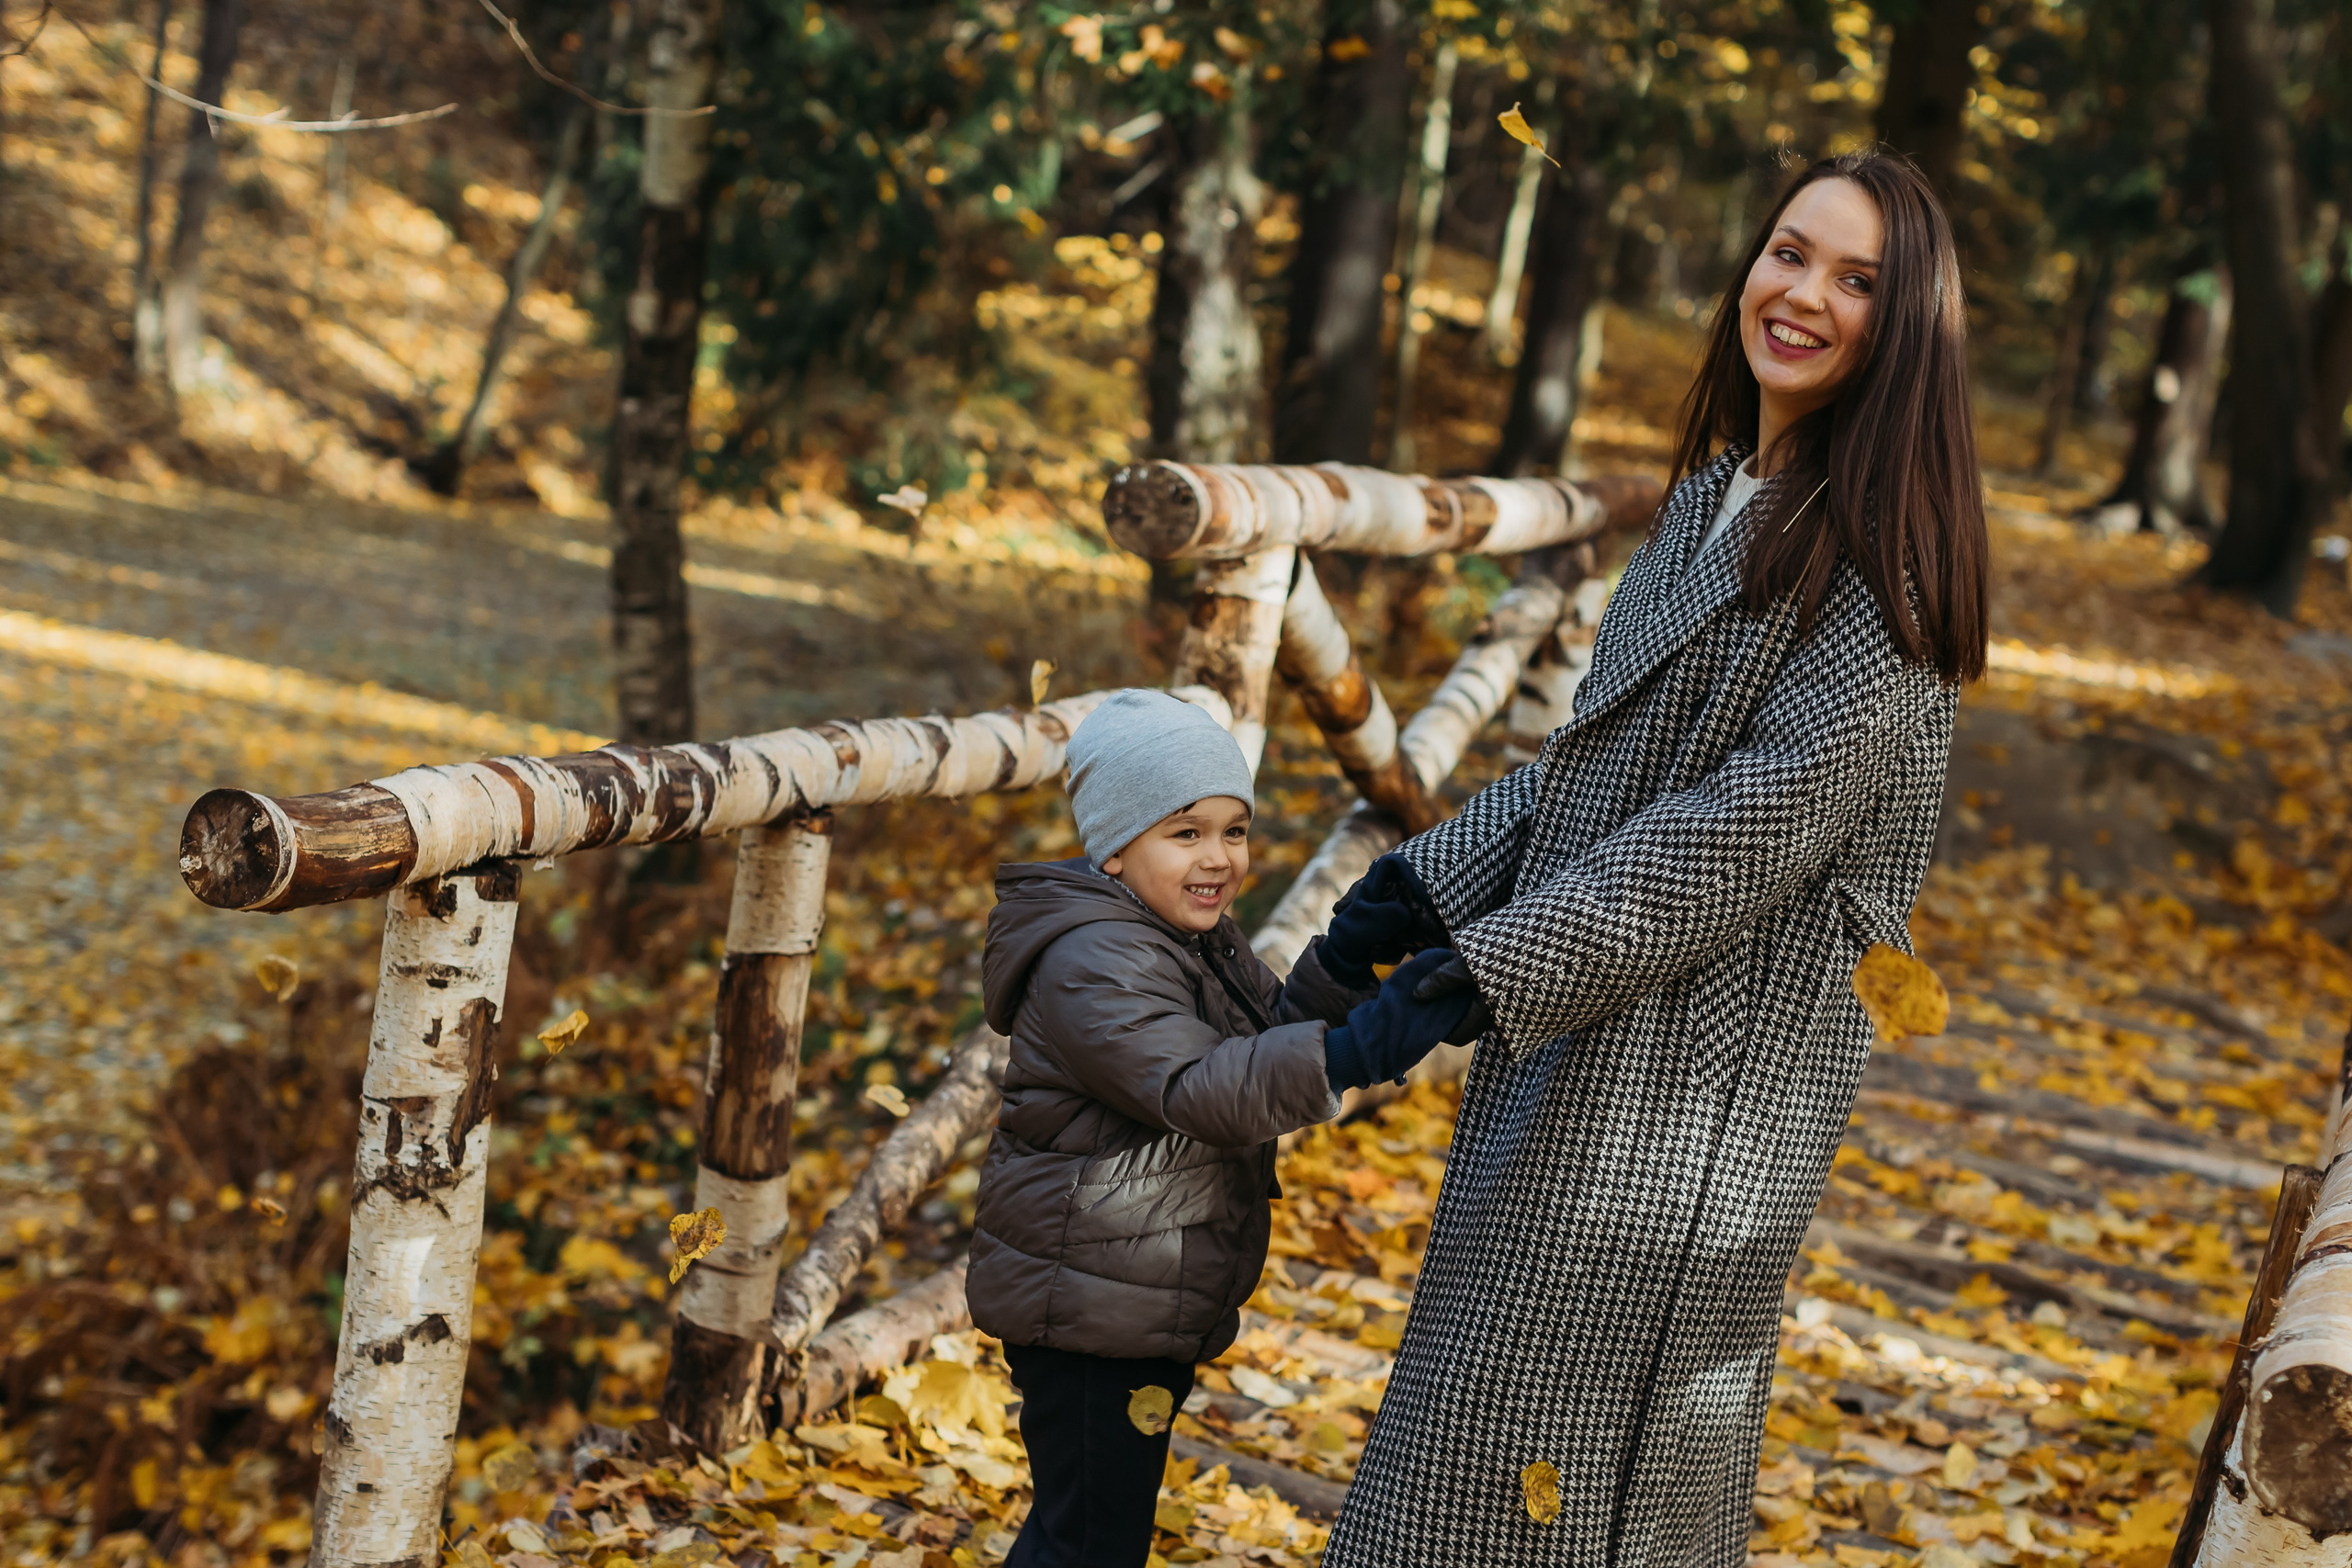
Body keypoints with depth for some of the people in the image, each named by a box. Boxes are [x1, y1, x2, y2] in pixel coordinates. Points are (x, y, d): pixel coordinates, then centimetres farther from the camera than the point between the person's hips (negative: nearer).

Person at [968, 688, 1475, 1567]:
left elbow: (1271, 1040, 15)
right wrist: (1355, 1051, -49)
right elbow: (1199, 1089, -35)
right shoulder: (1093, 966, -22)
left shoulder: (1200, 943, 12)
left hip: (1153, 1311, 10)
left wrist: (1343, 966, -6)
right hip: (1086, 1317, -10)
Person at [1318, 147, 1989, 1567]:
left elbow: (1762, 815, -21)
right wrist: (1420, 884, 9)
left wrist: (1498, 966, -23)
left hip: (1701, 1069, -9)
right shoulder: (1714, 497, 13)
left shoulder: (1880, 550, -13)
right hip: (1576, 1042, 9)